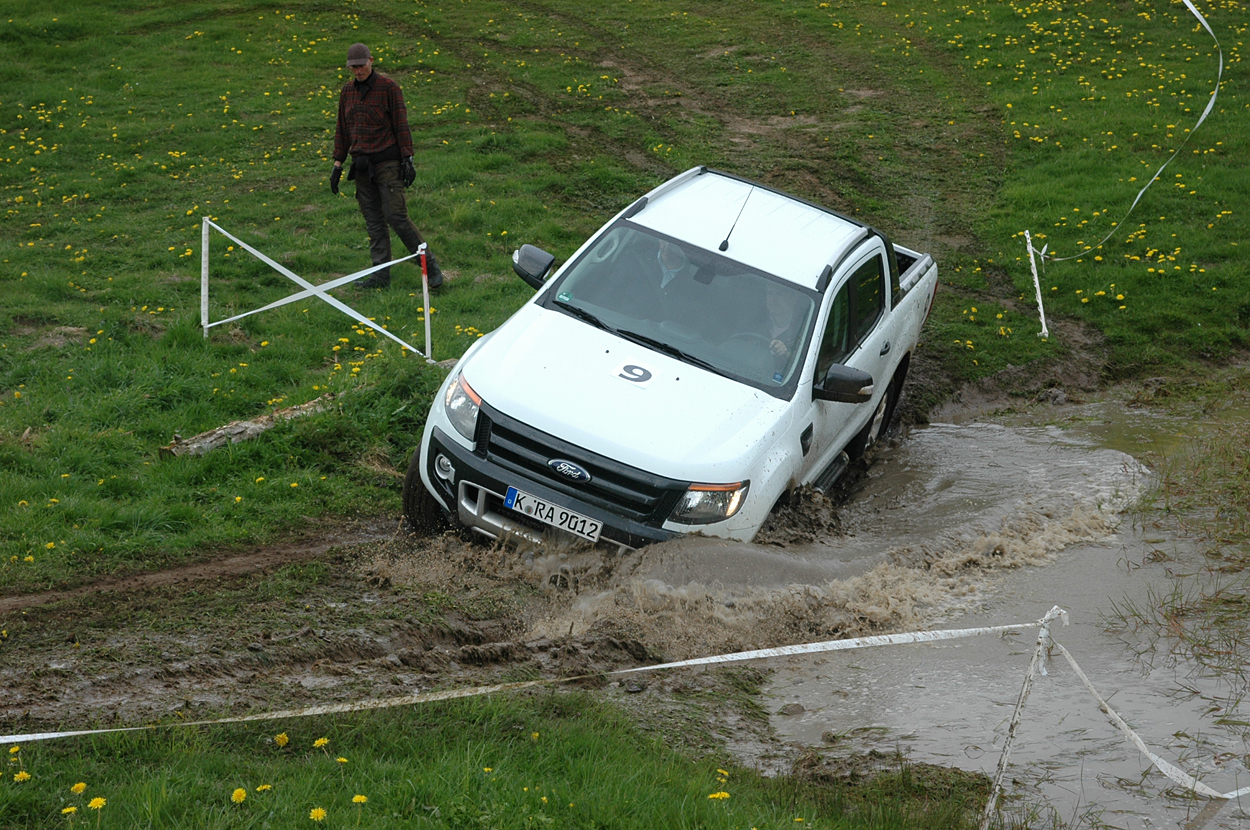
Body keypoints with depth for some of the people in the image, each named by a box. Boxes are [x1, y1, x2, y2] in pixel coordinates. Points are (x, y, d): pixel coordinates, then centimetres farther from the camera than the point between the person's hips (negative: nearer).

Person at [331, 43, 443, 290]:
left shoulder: (388, 87, -5)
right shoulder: (347, 91, 11)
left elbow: (401, 124, -6)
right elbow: (342, 129, 17)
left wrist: (407, 159, -11)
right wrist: (338, 163, 14)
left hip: (387, 162, -5)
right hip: (362, 165, 5)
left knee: (396, 216, -10)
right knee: (373, 221, 6)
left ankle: (430, 264, 0)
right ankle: (381, 274, 10)